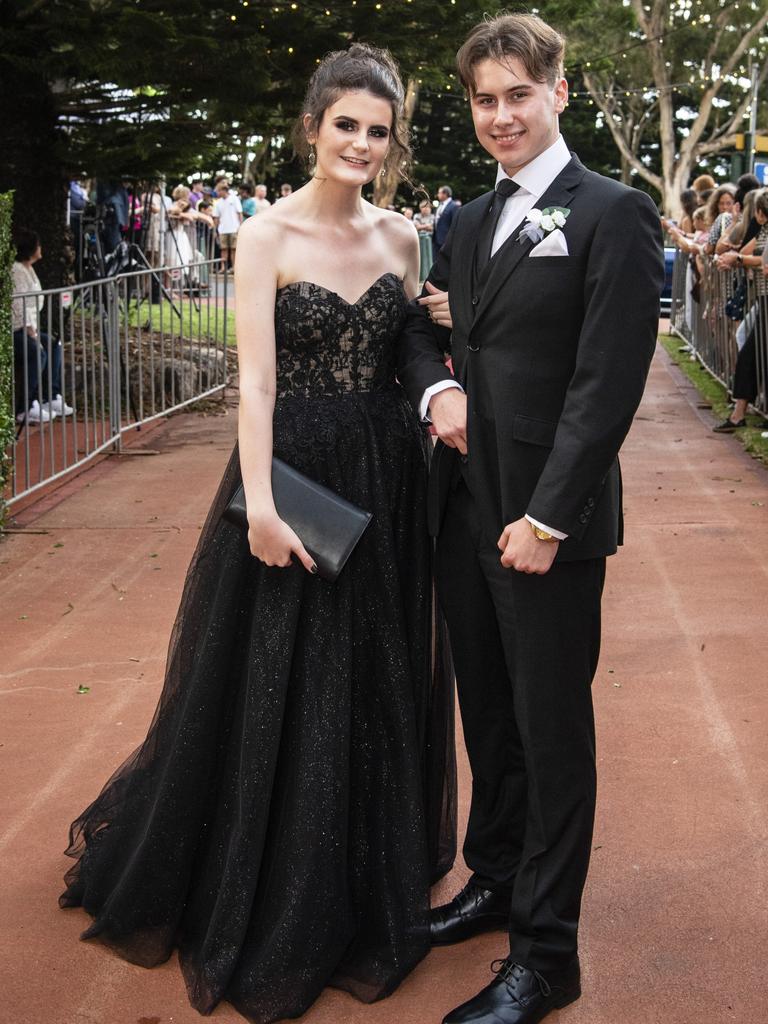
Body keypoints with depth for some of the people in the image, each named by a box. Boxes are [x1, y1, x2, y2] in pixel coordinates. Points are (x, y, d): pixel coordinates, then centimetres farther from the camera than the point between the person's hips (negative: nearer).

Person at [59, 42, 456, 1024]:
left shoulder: (400, 237, 7)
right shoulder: (266, 235, -8)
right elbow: (256, 376, -14)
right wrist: (260, 503, -20)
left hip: (384, 479, 5)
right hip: (295, 468, -4)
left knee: (375, 682, 14)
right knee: (274, 686, 6)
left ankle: (369, 885, 35)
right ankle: (272, 903, 25)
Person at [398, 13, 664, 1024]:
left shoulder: (613, 213, -9)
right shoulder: (472, 220, 14)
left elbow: (608, 383, -15)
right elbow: (419, 322, 22)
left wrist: (546, 518, -18)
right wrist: (435, 386, -1)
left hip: (548, 522, -7)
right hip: (464, 510, 7)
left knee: (553, 733, 2)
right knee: (488, 715, 17)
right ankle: (495, 881, 35)